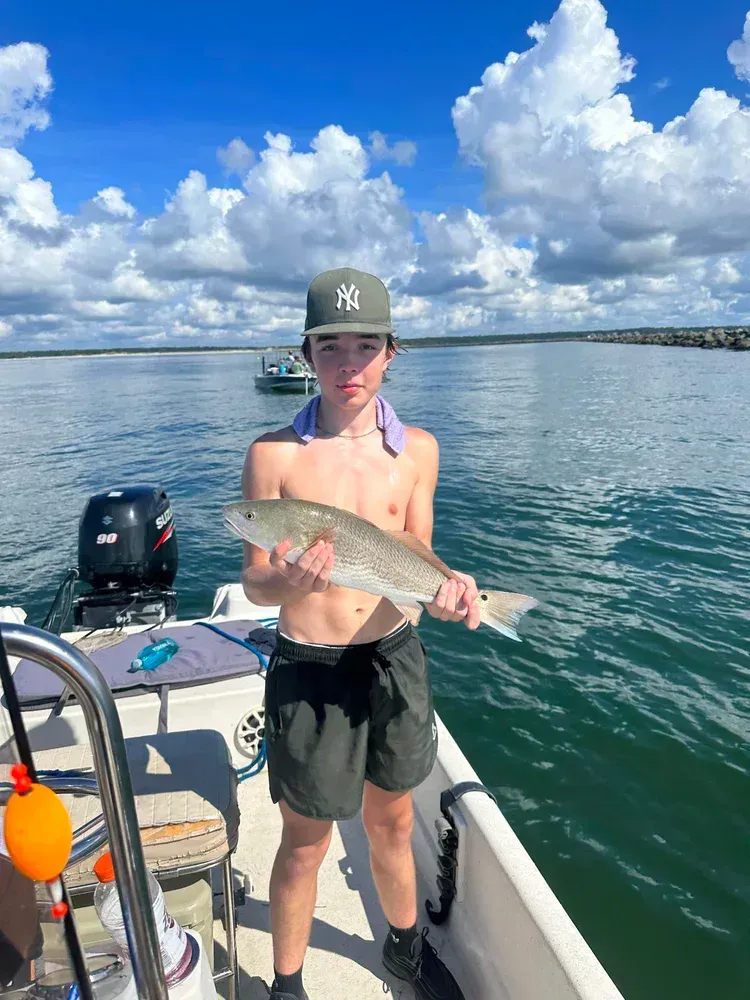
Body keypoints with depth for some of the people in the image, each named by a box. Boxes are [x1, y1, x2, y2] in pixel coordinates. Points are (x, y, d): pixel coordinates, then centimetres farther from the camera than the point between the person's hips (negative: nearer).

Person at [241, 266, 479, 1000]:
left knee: (392, 822, 25)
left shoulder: (417, 449, -2)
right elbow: (253, 583, -10)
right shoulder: (274, 454, -12)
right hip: (309, 669, -3)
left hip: (395, 657, 4)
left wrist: (443, 589, -19)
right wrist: (289, 581, -31)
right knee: (306, 844, 15)